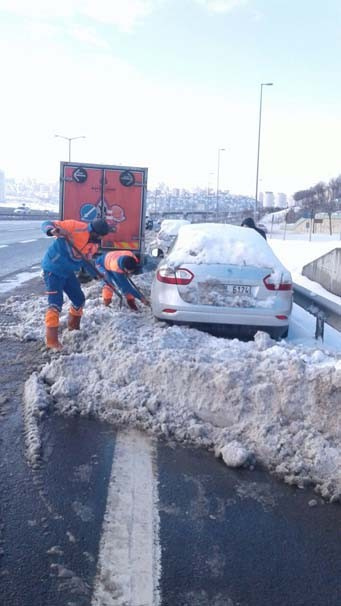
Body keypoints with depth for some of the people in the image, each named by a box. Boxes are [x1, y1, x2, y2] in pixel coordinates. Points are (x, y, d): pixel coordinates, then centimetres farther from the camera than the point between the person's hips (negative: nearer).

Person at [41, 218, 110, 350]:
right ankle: (51, 340, -11)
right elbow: (47, 224, -22)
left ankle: (73, 327, 40)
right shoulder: (75, 226, -21)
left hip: (68, 272, 8)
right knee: (55, 303, -15)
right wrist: (52, 230, -45)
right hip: (53, 269, -8)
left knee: (79, 299, 16)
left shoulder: (94, 243, 3)